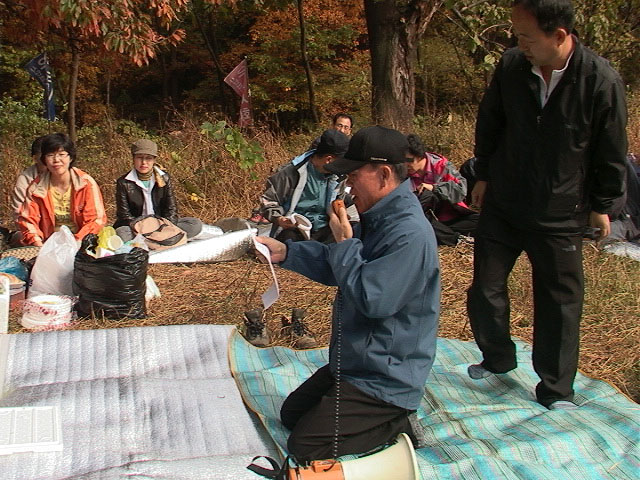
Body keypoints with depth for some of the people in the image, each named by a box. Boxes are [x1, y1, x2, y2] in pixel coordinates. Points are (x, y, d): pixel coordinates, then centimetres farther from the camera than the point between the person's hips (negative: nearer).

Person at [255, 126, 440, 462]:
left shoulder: (410, 234, -28)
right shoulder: (378, 219, 4)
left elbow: (369, 299, -31)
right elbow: (334, 267, 13)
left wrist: (344, 242, -21)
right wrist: (285, 252, 1)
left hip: (385, 380, -10)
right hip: (353, 363, 10)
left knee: (304, 447, -10)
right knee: (290, 415, 21)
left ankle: (395, 425, 3)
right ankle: (386, 418, 16)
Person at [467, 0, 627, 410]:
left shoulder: (602, 80, -18)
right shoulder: (511, 65, -10)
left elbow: (612, 153, -6)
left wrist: (602, 206, 1)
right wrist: (484, 174, 13)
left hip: (562, 215, -3)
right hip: (503, 204, 3)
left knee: (560, 302, 8)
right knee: (485, 289, 11)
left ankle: (556, 390, 25)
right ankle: (498, 358, 37)